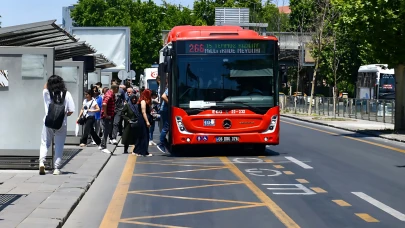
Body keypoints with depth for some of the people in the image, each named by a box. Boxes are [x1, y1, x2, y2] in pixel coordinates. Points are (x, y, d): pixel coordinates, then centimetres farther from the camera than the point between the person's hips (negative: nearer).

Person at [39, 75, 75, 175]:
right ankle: (57, 168, 6)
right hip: (62, 124, -1)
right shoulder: (66, 94, -4)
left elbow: (45, 87, 26)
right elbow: (71, 111, -4)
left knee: (44, 143, 11)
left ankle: (41, 161, -11)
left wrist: (49, 80, 22)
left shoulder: (46, 93, 0)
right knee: (59, 146, 7)